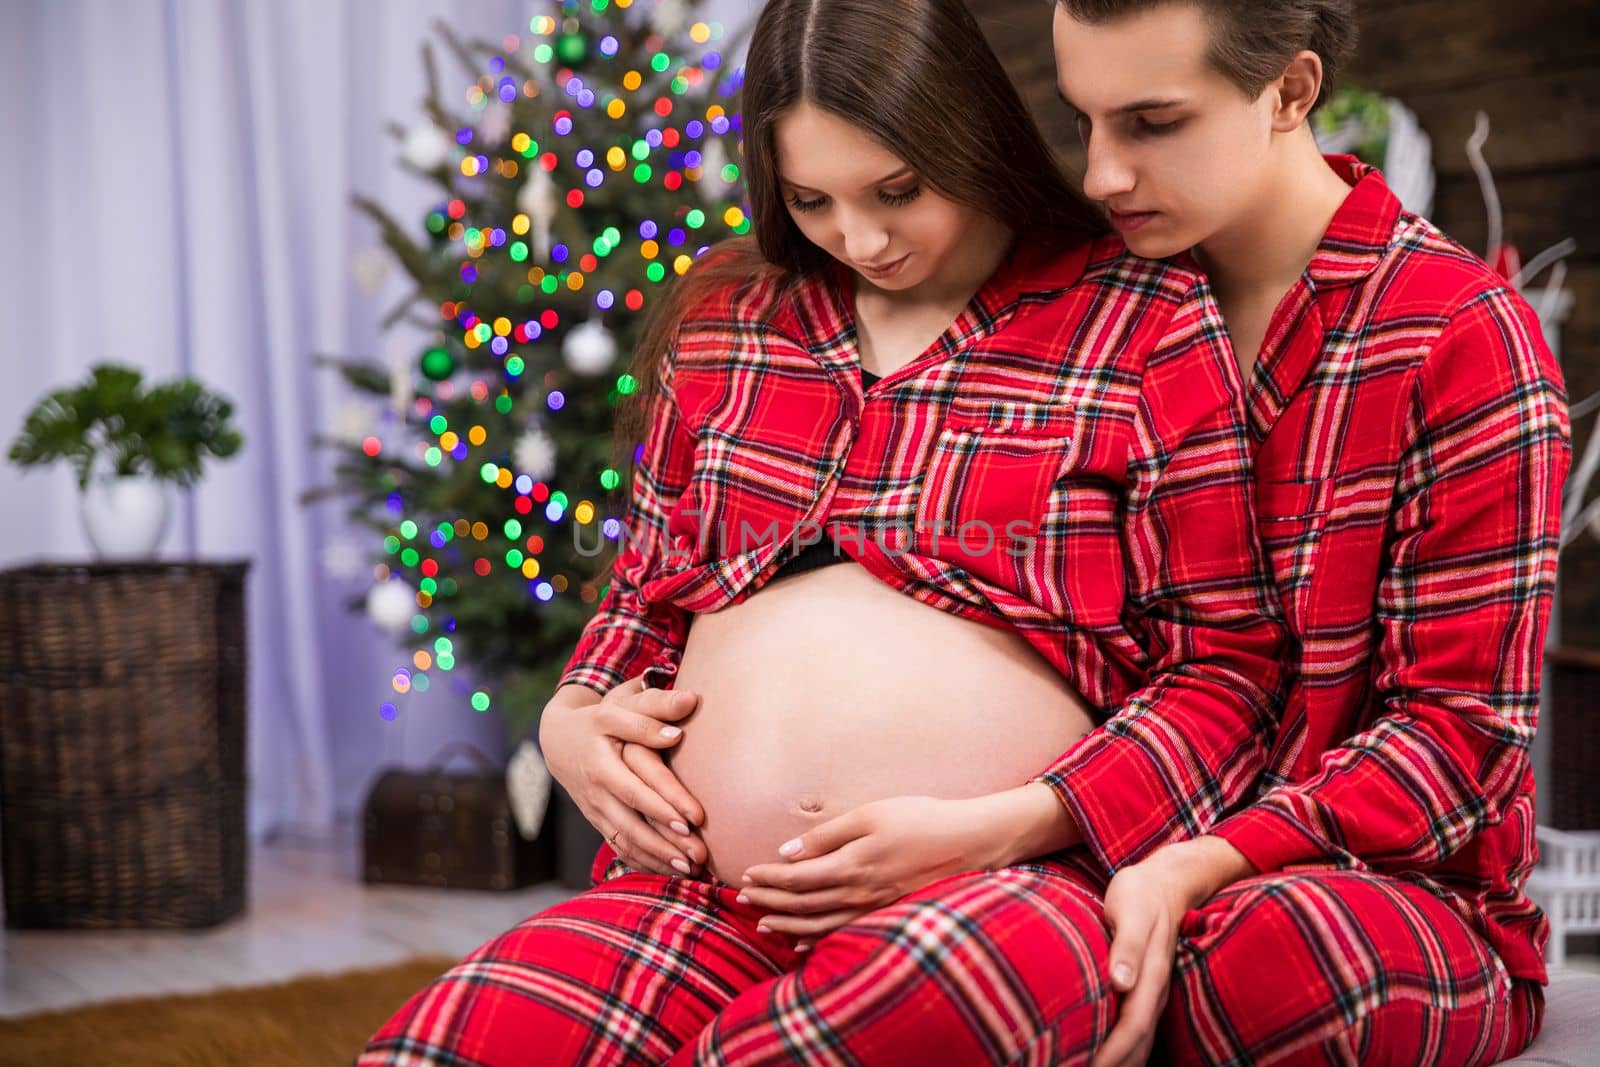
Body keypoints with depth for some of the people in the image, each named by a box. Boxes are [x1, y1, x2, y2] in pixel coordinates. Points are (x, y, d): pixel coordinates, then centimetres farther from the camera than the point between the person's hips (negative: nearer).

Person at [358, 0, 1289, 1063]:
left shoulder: (1149, 325, 5)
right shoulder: (727, 321, 19)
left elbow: (1228, 666, 1)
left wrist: (995, 831, -12)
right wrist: (573, 719, 8)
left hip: (988, 890, -2)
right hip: (693, 892, 3)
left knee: (1015, 961, -41)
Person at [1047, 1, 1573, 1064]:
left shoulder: (1460, 334, -9)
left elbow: (1461, 731, -11)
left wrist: (1200, 867, -26)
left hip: (1406, 884, -3)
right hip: (1138, 858, 4)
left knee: (1273, 953, -40)